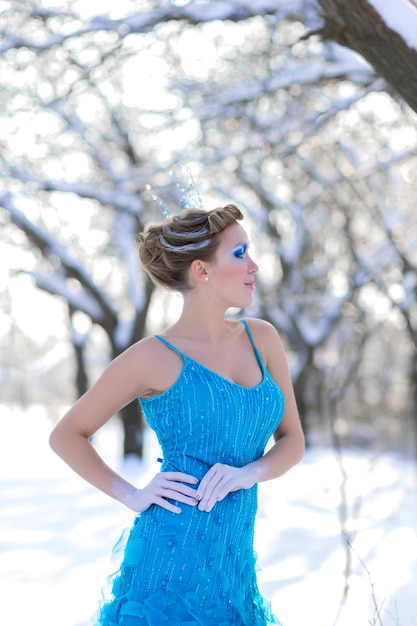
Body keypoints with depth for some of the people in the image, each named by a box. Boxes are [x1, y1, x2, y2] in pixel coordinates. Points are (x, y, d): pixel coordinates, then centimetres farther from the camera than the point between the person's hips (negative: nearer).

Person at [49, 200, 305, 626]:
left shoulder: (261, 338, 7)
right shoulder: (154, 358, -7)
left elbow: (292, 440, 11)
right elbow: (67, 436, 2)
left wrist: (249, 472, -9)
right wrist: (132, 497, -6)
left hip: (234, 561, 5)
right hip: (172, 562, -5)